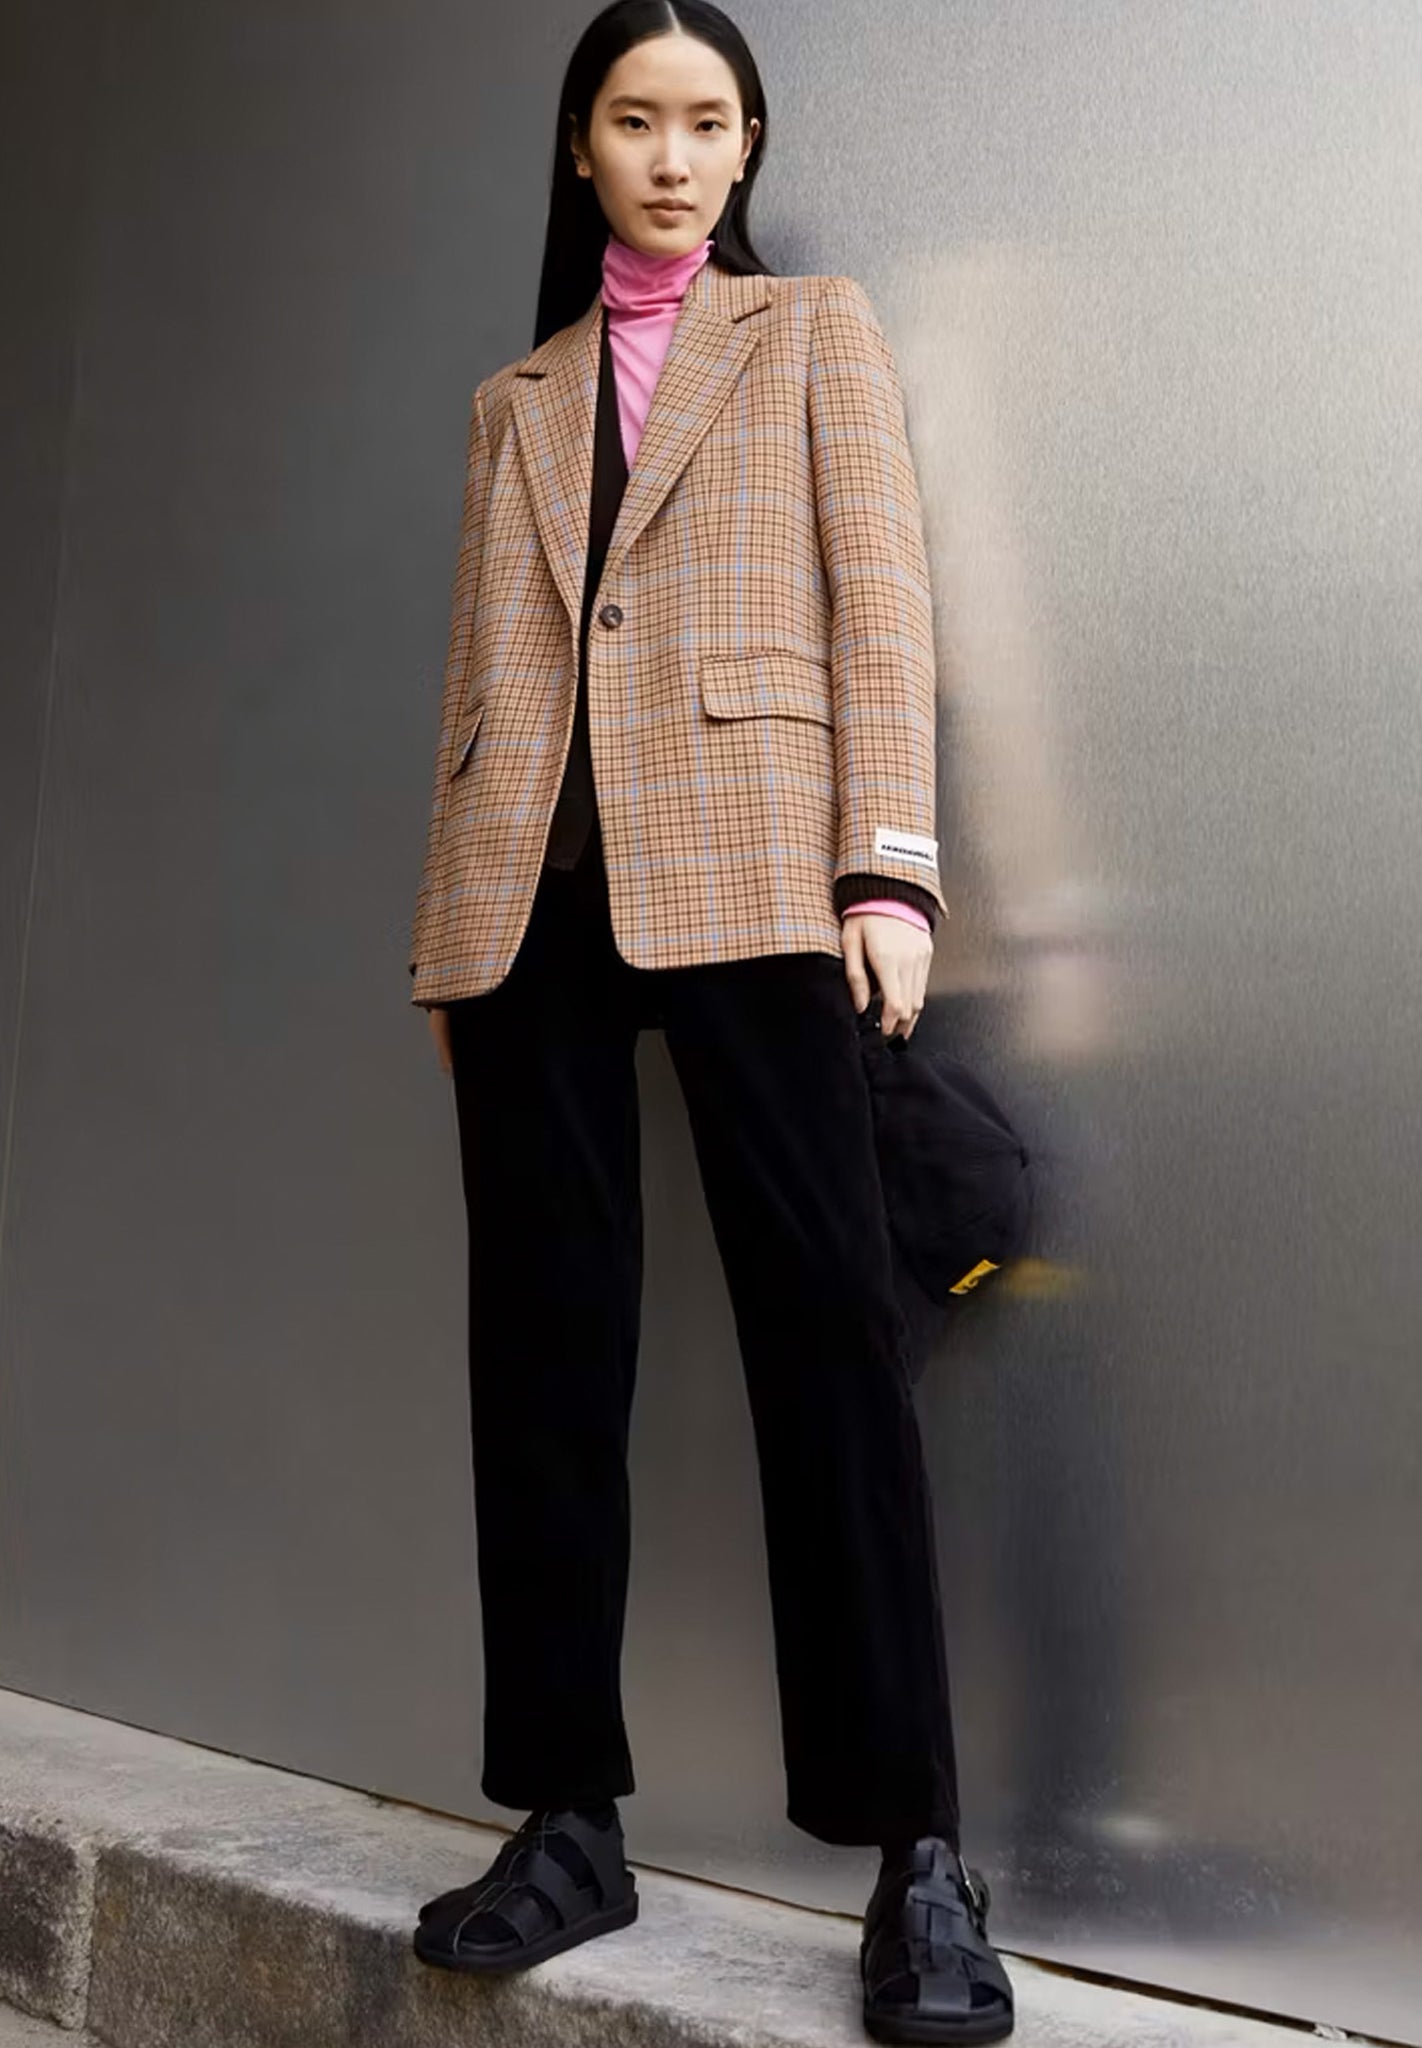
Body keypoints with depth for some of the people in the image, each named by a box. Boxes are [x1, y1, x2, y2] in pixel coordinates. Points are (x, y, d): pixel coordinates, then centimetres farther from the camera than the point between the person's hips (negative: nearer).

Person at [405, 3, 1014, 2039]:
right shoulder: (517, 395, 24)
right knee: (546, 1335, 0)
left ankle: (916, 1851, -4)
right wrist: (448, 915, 9)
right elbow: (479, 662, 17)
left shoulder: (818, 330, 16)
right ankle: (570, 1821, 8)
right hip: (528, 888, 4)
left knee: (825, 1315, -10)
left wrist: (889, 866, -9)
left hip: (745, 868, -3)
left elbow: (881, 600, 4)